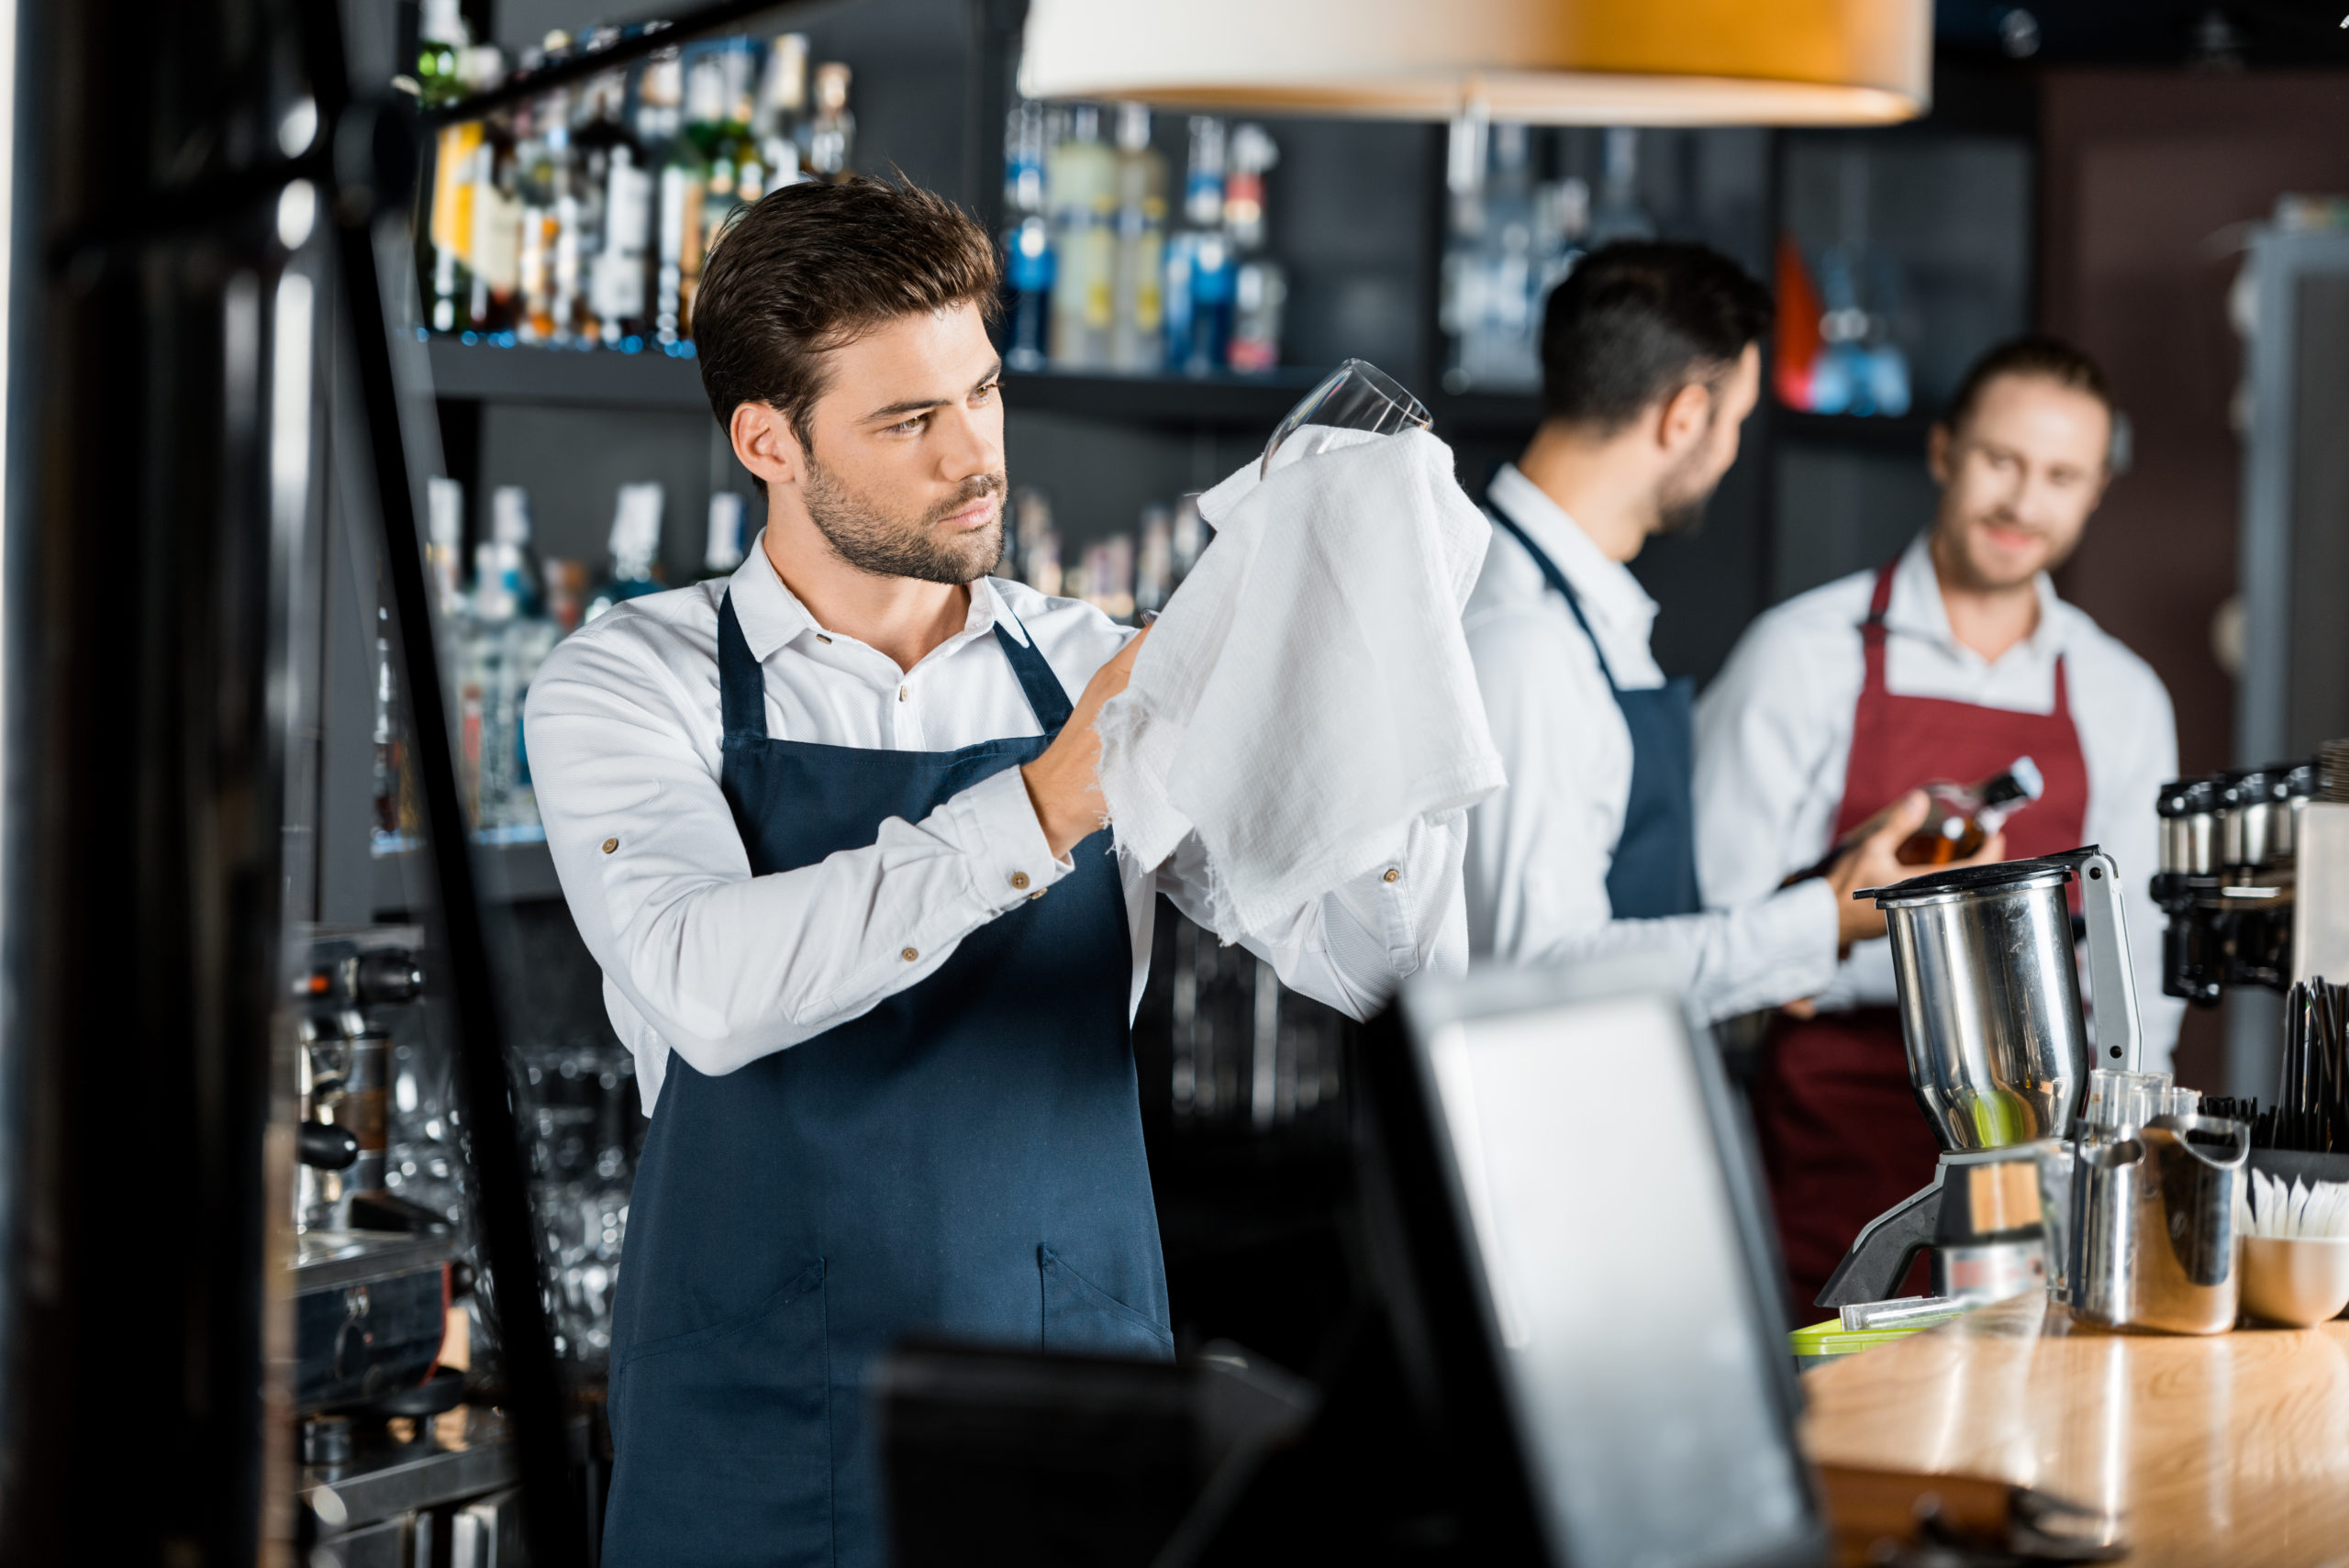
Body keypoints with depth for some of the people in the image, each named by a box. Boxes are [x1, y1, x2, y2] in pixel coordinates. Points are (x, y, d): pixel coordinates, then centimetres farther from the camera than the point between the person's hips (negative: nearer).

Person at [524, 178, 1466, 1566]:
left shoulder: (1095, 676, 6)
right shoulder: (628, 685, -3)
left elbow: (1387, 963, -3)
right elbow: (711, 987, -23)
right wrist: (1047, 804, -31)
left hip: (1083, 1425, 3)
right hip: (769, 1442, -2)